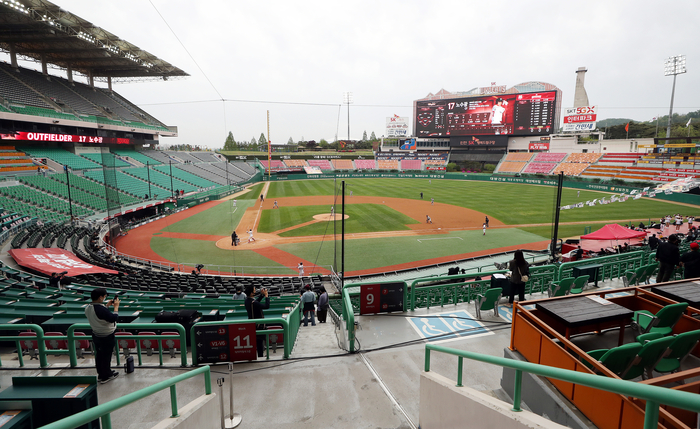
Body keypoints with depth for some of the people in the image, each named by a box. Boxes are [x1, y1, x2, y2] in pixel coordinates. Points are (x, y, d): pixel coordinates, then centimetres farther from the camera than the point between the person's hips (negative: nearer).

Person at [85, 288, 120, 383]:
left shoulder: (88, 308, -3)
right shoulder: (101, 309, -32)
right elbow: (113, 318, -27)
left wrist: (107, 305, 10)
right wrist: (116, 306, -16)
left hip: (96, 335, 8)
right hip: (106, 336, -8)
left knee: (99, 354, 21)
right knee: (106, 356, 7)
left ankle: (101, 374, 35)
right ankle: (105, 376, 20)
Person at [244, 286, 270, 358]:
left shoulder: (247, 300, -1)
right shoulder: (253, 303, -29)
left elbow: (257, 301, 16)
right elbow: (267, 306, -29)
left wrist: (262, 294, 5)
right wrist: (266, 295, -21)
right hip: (258, 325, -9)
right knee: (260, 340, 4)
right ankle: (261, 356, 13)